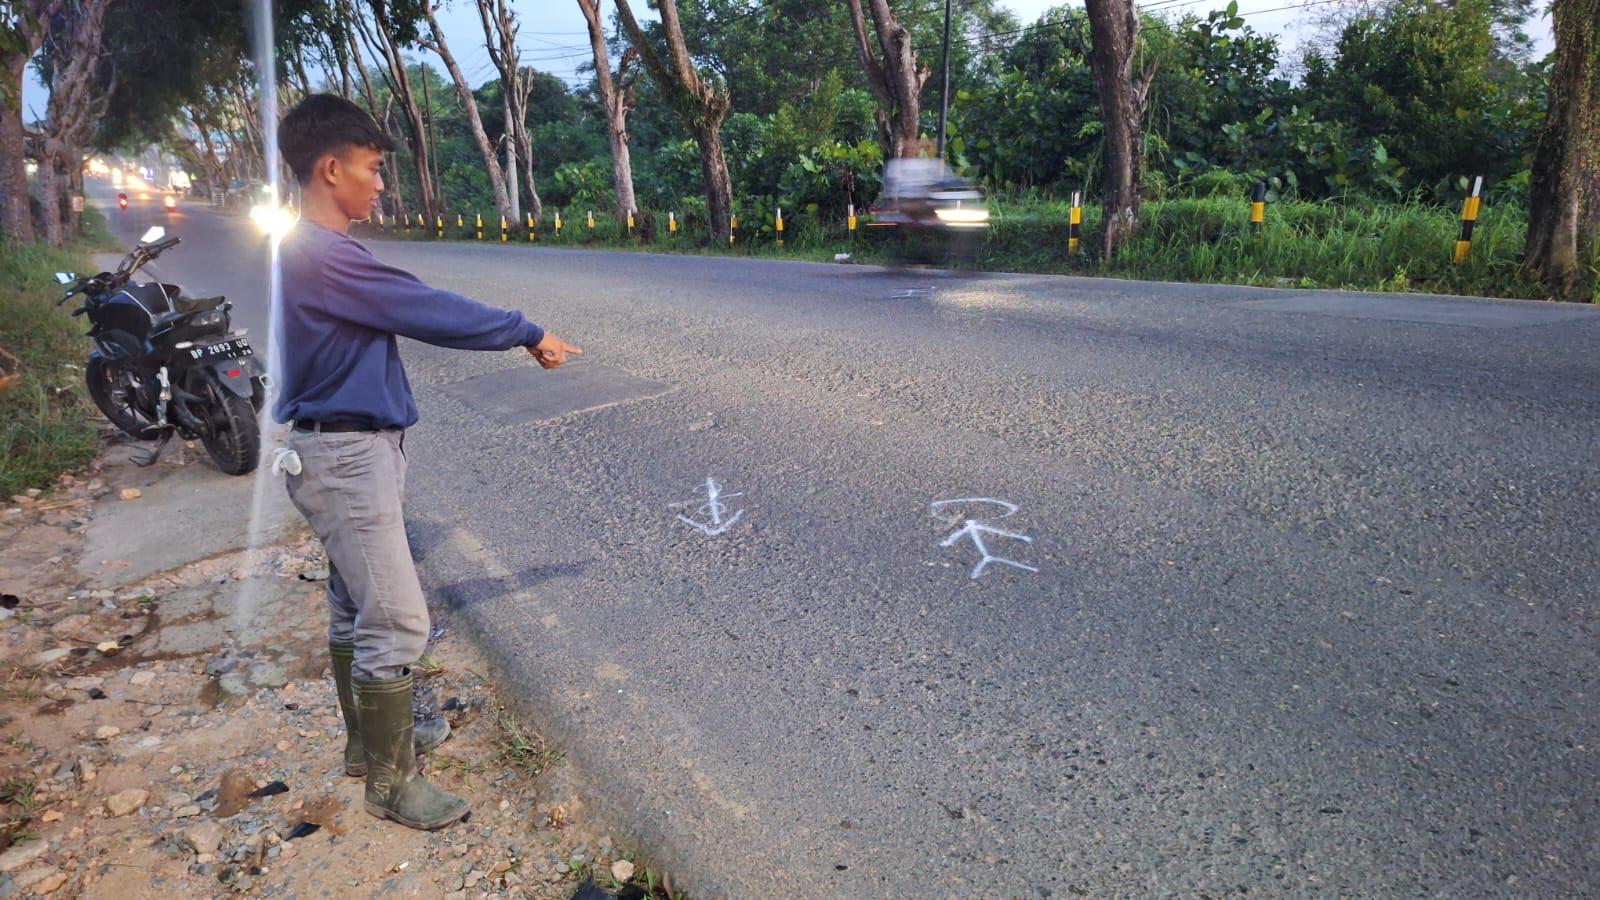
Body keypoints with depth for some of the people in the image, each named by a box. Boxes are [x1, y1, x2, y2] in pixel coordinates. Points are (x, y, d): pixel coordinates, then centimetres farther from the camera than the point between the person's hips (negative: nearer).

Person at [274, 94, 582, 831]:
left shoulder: (319, 252, 10)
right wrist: (527, 333, -9)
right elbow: (430, 313, -19)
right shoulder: (319, 257, -21)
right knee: (397, 622, -4)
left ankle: (371, 738, 36)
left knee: (355, 605, 20)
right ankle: (390, 782, 10)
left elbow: (410, 314, 13)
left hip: (354, 449, 11)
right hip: (345, 459, -10)